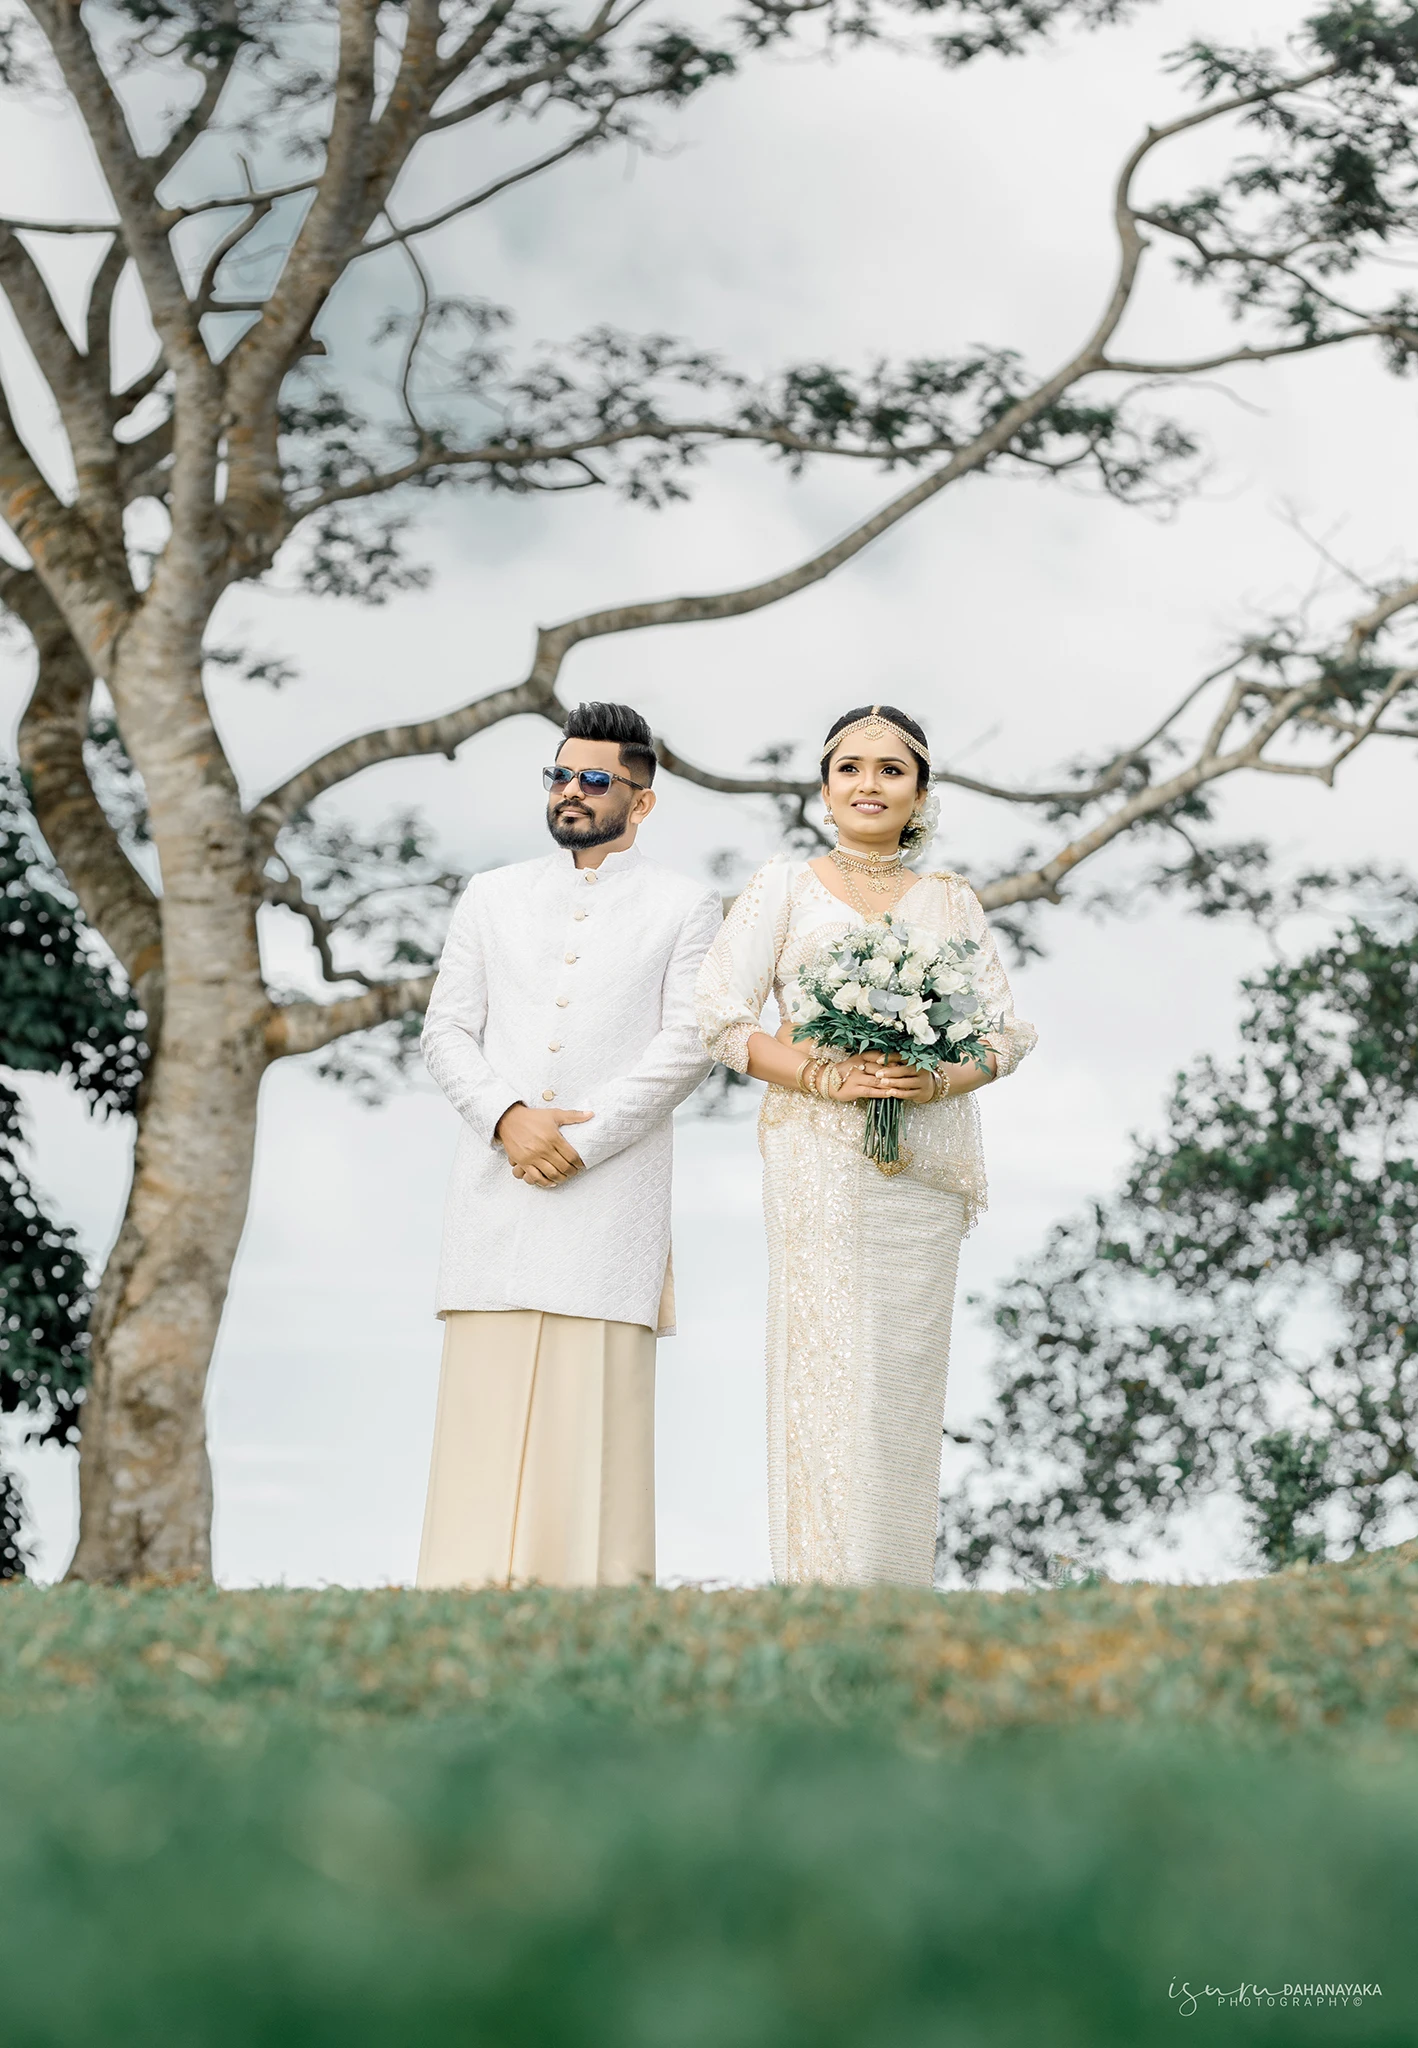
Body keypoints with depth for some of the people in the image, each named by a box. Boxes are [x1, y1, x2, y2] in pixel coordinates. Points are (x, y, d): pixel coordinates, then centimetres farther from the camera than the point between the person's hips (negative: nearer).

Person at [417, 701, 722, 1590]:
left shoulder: (686, 908, 8)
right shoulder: (493, 898, 17)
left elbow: (689, 1043, -2)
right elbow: (447, 1029, 12)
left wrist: (582, 1142, -10)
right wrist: (506, 1116, -8)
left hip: (612, 1193, -3)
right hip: (497, 1185, 3)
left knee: (595, 1405, -8)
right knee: (485, 1403, -3)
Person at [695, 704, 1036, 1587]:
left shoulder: (952, 901, 15)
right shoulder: (783, 888, 8)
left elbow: (1008, 1030, 10)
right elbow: (721, 1017, 0)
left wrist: (942, 1079, -10)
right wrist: (826, 1075, -13)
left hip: (927, 1161, 3)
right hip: (819, 1156, -2)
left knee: (907, 1371, 0)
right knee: (830, 1371, -10)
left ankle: (897, 1602, 3)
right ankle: (825, 1598, -10)